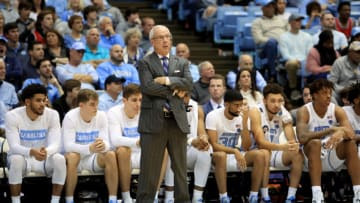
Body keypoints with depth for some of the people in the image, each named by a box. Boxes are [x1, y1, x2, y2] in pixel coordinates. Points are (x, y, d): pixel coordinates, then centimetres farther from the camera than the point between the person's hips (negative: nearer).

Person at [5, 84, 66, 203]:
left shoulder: (52, 115, -11)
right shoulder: (12, 116, -16)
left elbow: (56, 144, -20)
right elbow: (14, 146, -24)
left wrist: (46, 152, -45)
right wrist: (31, 152, -47)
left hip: (44, 158, 1)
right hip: (22, 156, -1)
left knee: (59, 159, -30)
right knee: (16, 159, -36)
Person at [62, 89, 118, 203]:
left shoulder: (101, 116, -6)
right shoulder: (70, 117, -16)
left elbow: (106, 143, -12)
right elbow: (68, 145, -25)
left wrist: (103, 146, -39)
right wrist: (89, 148, -44)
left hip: (93, 159, 3)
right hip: (76, 156, -3)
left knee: (111, 155, -26)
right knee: (72, 156, -36)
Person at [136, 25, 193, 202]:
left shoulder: (181, 63, 16)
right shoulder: (145, 63, 3)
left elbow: (189, 83, -1)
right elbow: (148, 87, -12)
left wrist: (168, 80, -12)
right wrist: (174, 91, -7)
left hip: (177, 120, 4)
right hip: (154, 121, -4)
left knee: (180, 167, 7)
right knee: (149, 169, -3)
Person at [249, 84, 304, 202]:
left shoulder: (284, 113, -5)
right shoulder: (256, 112, -20)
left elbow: (292, 139, -12)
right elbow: (261, 143, -30)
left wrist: (294, 145, -38)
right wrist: (282, 147, -47)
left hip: (276, 153, 5)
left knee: (298, 154, -20)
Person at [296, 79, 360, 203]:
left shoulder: (337, 111, -4)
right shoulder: (304, 112, -13)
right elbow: (302, 138, -30)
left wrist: (341, 133, -44)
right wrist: (330, 130, -37)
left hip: (333, 157, 3)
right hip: (312, 157, -3)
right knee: (315, 143, -34)